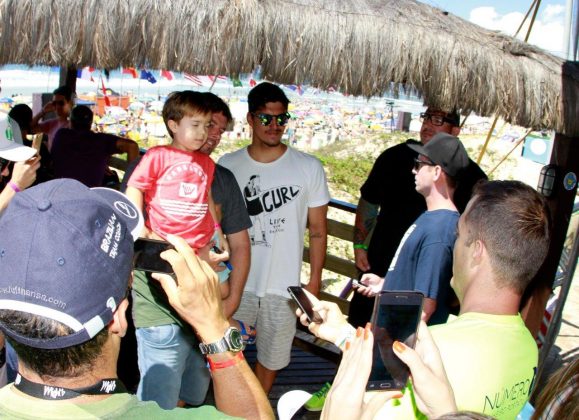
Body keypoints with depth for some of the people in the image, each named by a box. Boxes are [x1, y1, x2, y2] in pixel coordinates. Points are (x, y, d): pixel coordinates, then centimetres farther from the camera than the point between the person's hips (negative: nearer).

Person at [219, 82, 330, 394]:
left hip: (282, 287, 0)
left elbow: (317, 230, 0)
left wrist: (314, 283, -1)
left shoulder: (309, 168, -5)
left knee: (270, 357, 14)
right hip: (234, 283, 1)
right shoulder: (227, 166, -1)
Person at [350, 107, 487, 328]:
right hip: (378, 269, 3)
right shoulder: (395, 157, 1)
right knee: (358, 326, 16)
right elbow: (369, 202, 10)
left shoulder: (470, 175, -6)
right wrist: (359, 245, 4)